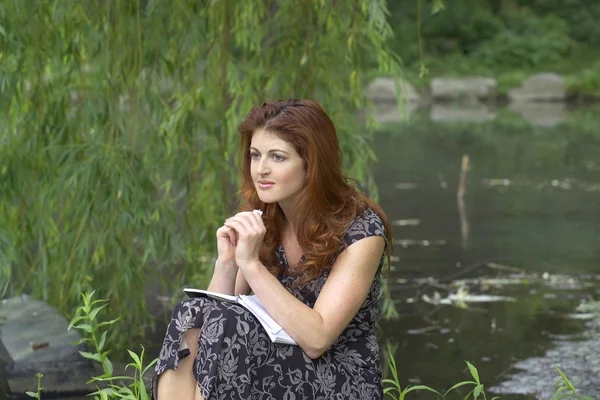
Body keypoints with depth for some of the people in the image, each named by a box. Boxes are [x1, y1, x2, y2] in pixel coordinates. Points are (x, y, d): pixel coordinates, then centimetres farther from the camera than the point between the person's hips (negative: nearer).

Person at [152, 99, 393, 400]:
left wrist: (251, 263, -24)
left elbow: (316, 339, -22)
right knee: (192, 316, -23)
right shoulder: (258, 222, 3)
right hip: (273, 371, 5)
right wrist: (226, 263, -16)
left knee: (225, 325, -28)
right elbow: (212, 320, 1)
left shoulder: (361, 230, -13)